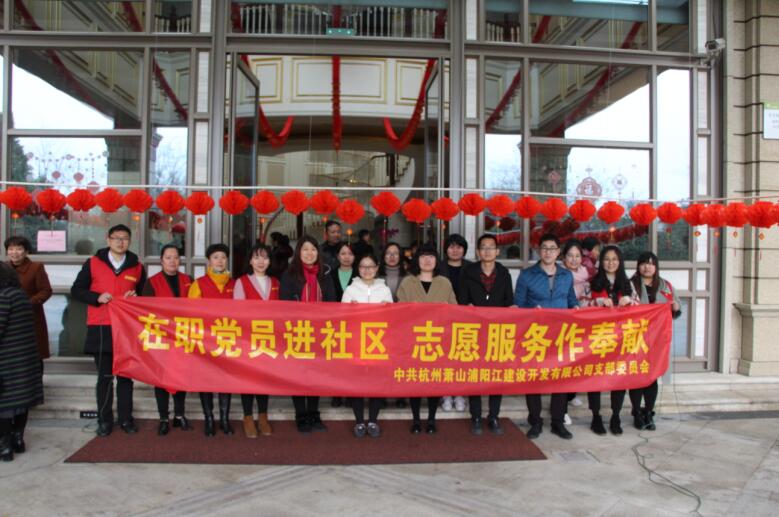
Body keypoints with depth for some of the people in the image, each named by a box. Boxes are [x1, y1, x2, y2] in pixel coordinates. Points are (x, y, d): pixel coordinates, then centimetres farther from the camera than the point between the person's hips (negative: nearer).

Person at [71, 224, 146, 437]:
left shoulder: (137, 267, 9)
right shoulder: (93, 263, 5)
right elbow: (76, 291, 6)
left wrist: (135, 297, -5)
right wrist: (97, 297, -11)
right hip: (100, 329, -1)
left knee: (125, 376, 6)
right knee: (105, 376, 4)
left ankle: (126, 419, 16)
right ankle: (104, 421, 14)